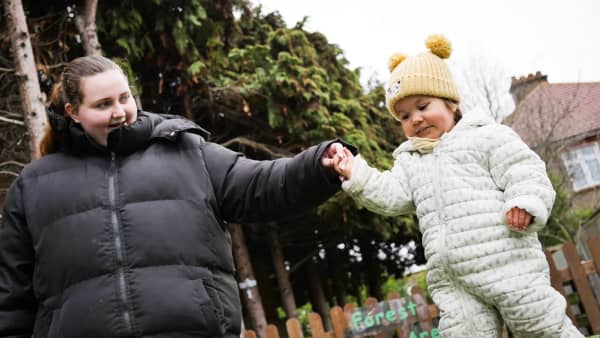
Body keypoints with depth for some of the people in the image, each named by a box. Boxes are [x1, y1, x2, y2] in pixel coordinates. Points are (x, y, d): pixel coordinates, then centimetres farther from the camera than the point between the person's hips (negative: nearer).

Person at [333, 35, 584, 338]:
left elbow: (524, 170, -2)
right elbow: (390, 196, 8)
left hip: (505, 262, -5)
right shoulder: (409, 162, 23)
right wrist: (357, 175, -6)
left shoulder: (485, 136, 6)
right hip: (451, 282, 5)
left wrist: (526, 202, -21)